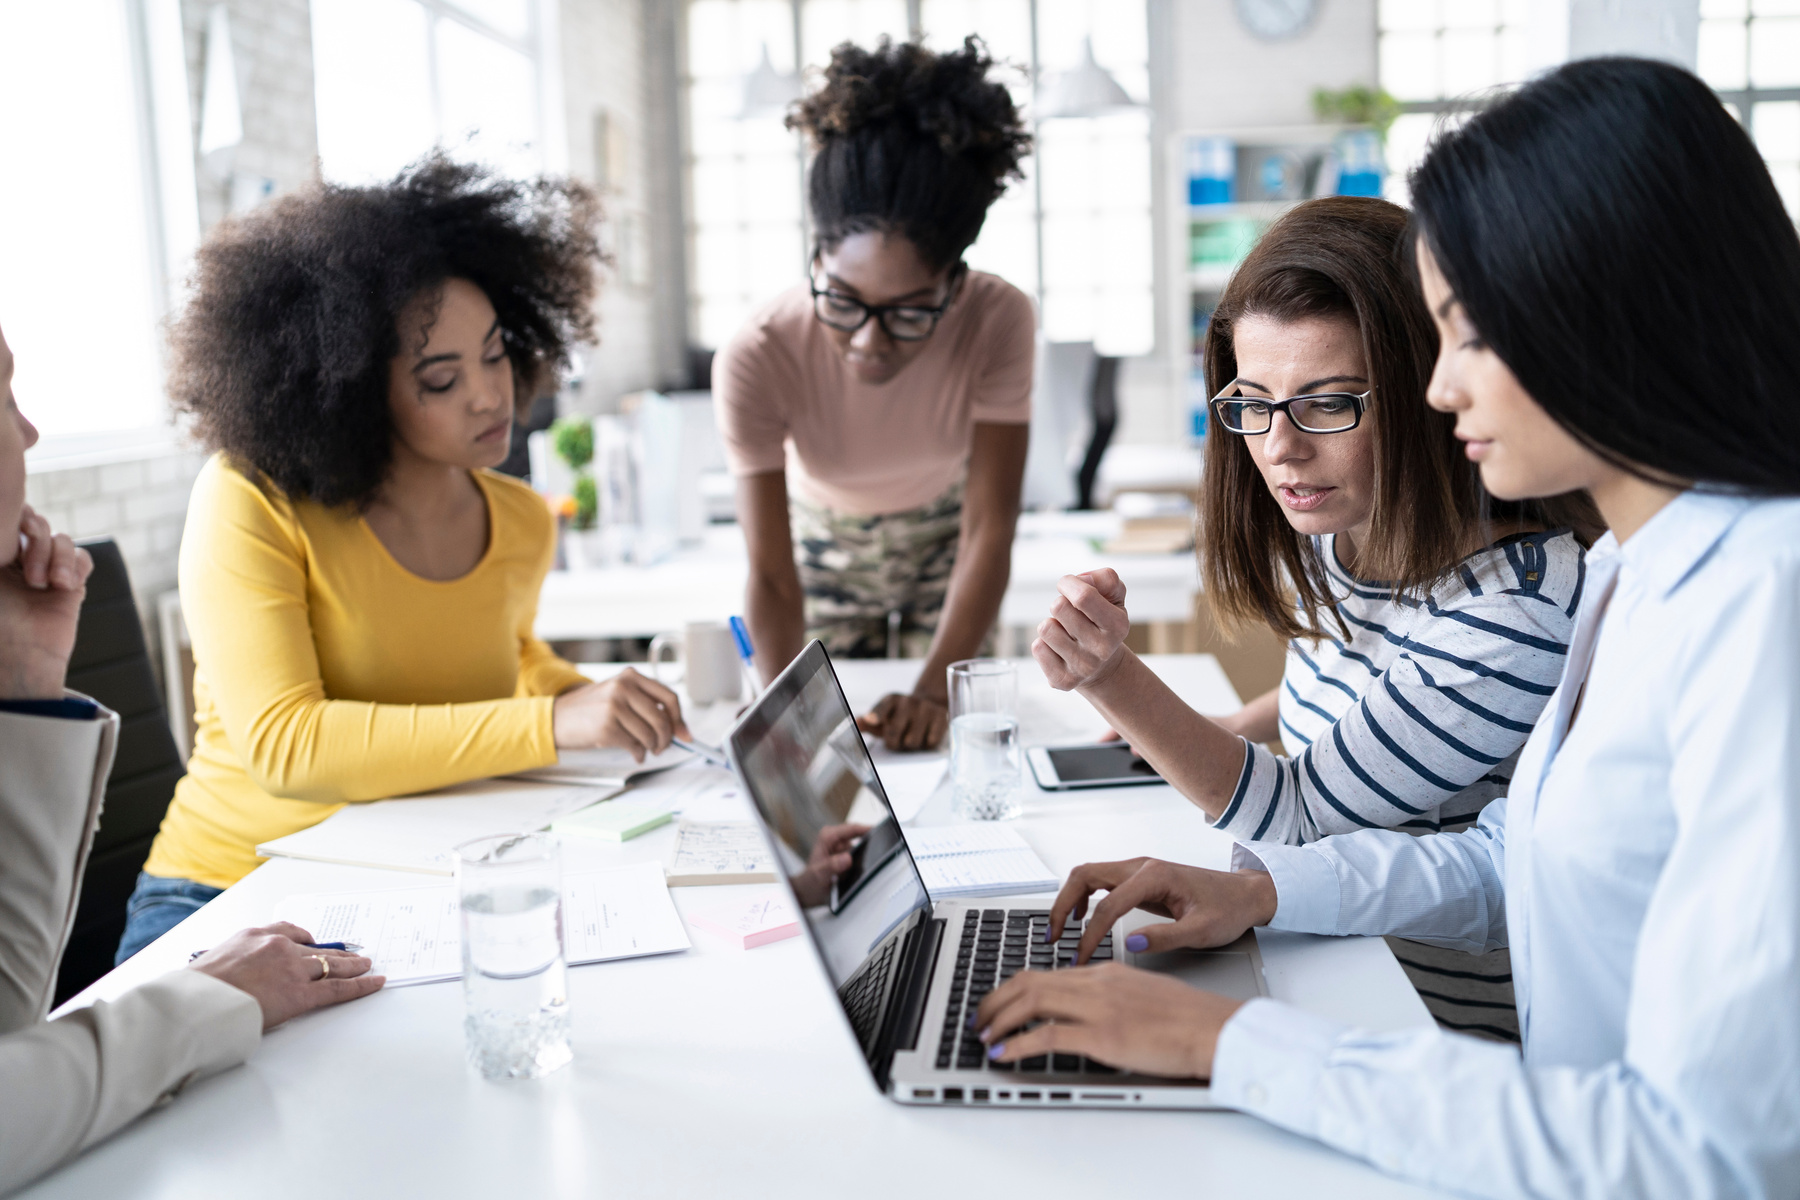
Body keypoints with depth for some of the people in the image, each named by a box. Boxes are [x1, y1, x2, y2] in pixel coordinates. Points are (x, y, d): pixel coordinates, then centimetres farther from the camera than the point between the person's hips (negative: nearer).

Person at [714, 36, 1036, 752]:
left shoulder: (998, 322, -34)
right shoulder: (757, 362, -36)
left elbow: (989, 534, -30)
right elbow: (771, 579, -33)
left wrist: (935, 691, -42)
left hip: (943, 530, 1)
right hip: (824, 538, 0)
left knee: (935, 737, 7)